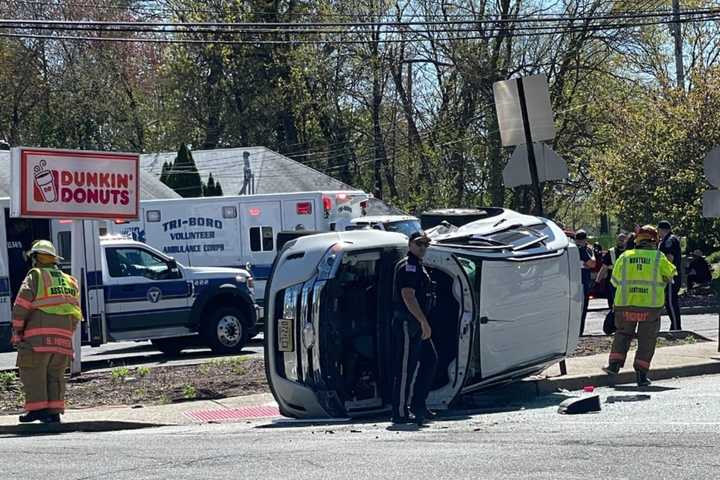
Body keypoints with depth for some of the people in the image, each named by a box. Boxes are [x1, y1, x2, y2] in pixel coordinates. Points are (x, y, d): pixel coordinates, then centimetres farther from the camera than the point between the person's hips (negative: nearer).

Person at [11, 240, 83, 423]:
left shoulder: (35, 276, 3)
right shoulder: (69, 281, 21)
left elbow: (21, 306, -6)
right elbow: (76, 315, 18)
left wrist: (16, 332, -2)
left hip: (38, 336, -5)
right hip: (63, 339, 5)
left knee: (33, 373, 0)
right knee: (55, 375, 8)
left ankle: (37, 409, -7)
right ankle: (54, 411, 3)